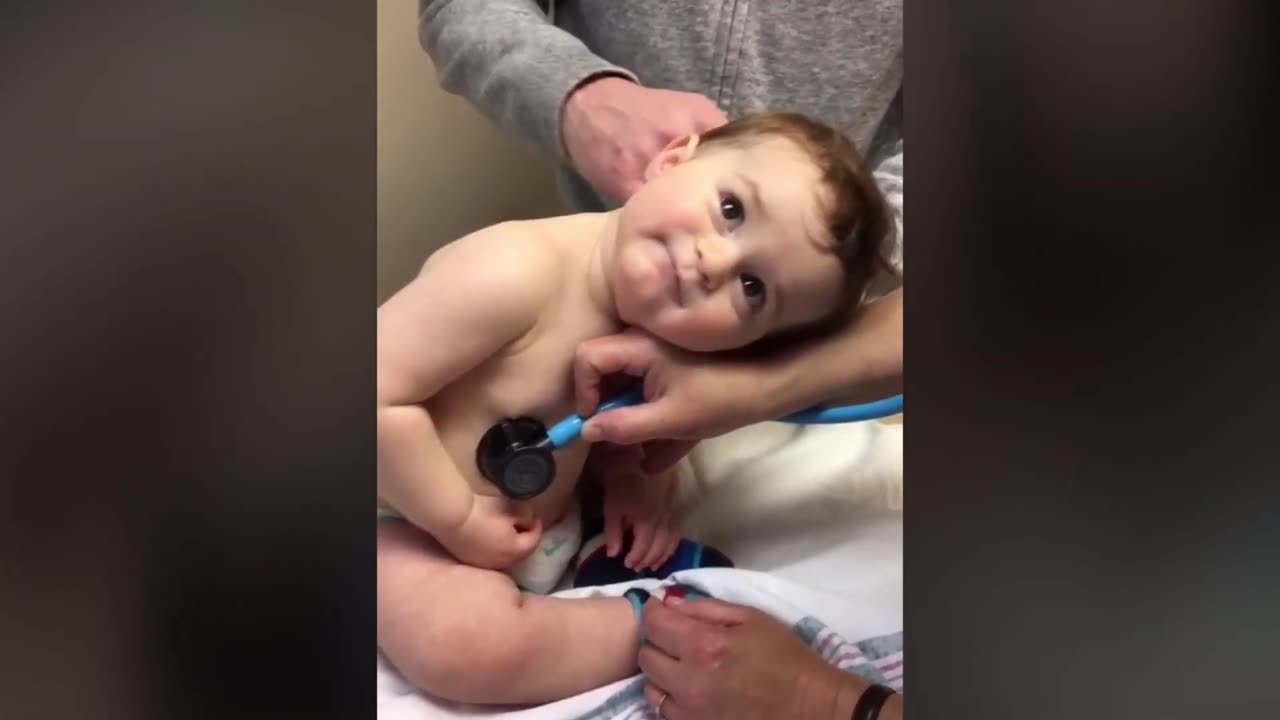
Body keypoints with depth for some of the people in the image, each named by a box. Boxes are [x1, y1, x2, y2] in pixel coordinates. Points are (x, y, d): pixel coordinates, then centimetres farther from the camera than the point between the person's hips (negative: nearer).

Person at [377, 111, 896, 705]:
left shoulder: (654, 340, -11)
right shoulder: (516, 275, -34)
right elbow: (378, 395, -32)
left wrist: (642, 484, -10)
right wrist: (460, 519, -24)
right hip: (412, 523, -7)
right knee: (468, 644, -31)